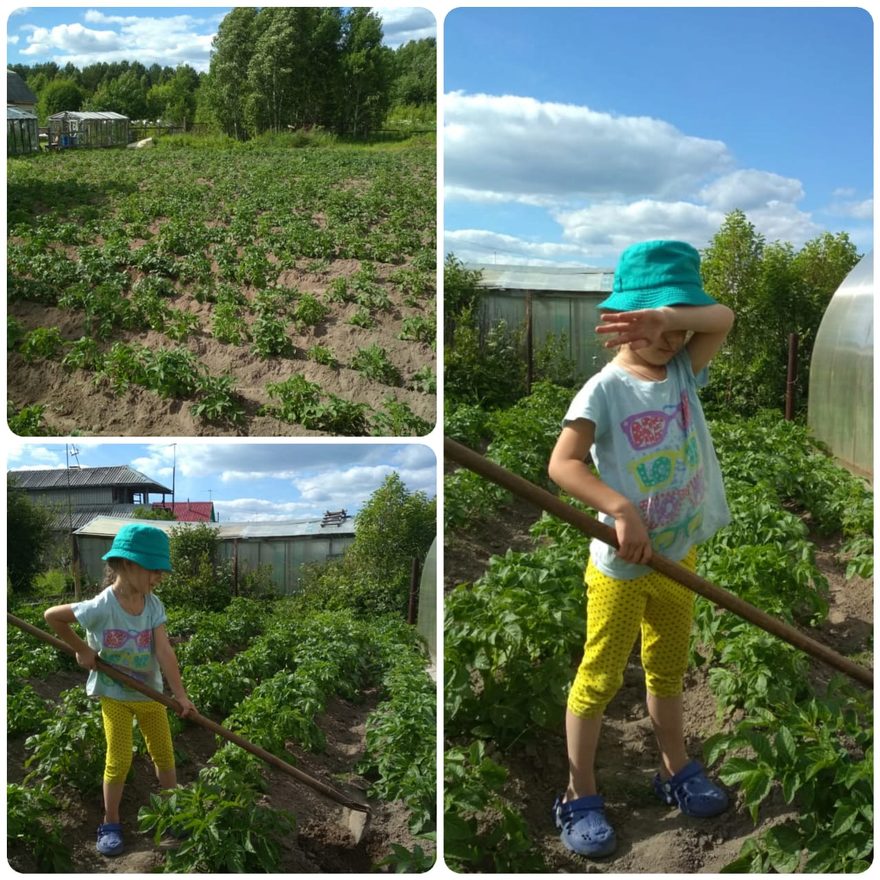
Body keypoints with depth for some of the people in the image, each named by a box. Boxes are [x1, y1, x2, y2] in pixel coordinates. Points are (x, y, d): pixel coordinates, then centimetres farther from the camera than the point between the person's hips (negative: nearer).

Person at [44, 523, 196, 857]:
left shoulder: (153, 605, -12)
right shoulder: (100, 607, -24)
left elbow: (164, 651, -19)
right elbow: (51, 616, -12)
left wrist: (180, 694, -26)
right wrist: (81, 649, -8)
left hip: (150, 693, 4)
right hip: (114, 694, -4)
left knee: (164, 755, 12)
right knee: (119, 760, -3)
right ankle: (110, 824, 16)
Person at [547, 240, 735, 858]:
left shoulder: (684, 373, -2)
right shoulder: (605, 390, -18)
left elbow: (723, 318, -17)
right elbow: (562, 464, -30)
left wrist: (662, 317, -31)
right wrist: (624, 511, -38)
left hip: (679, 555, 6)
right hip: (621, 564, -5)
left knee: (669, 671, 23)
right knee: (600, 679, 8)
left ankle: (677, 771, 42)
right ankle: (580, 796, 23)